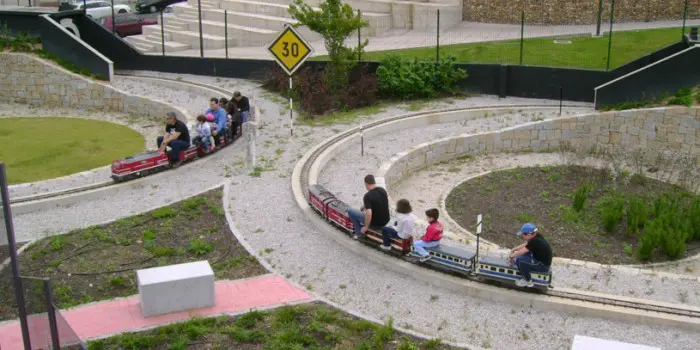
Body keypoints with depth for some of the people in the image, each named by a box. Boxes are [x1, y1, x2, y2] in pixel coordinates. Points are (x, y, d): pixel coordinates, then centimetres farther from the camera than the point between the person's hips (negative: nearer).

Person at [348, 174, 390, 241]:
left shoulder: (367, 196, -23)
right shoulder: (382, 190, -1)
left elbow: (369, 214, -33)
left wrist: (365, 227, -16)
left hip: (375, 224, -7)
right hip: (386, 221, 7)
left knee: (351, 211, 9)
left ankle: (359, 233, 15)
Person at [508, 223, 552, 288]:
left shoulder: (534, 241, -29)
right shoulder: (536, 236, -4)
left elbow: (520, 252, -20)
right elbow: (526, 245, 14)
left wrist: (511, 256, -2)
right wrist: (513, 249, 11)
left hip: (543, 266, -10)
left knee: (519, 260, -23)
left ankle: (528, 281, -4)